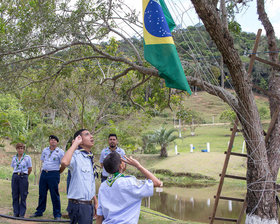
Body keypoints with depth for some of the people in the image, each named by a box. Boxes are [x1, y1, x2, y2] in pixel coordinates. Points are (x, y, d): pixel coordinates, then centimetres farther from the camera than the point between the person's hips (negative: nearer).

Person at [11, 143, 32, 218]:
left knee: (23, 196, -1)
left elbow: (30, 169, 6)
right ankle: (16, 213, 12)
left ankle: (22, 214, 5)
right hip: (15, 176, 3)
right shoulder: (14, 158, 11)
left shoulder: (27, 157, 1)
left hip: (23, 177, -3)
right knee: (15, 195, 4)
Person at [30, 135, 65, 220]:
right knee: (42, 194, 11)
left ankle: (57, 214, 2)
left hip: (54, 174, -5)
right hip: (43, 173, 5)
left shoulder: (60, 152, -4)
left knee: (55, 195, -4)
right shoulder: (45, 150, 12)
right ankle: (39, 212, 22)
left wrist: (57, 173, 5)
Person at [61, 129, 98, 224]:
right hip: (78, 205, -8)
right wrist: (75, 143, -25)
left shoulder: (90, 158, 14)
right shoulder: (76, 155, -13)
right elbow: (64, 162, -38)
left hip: (89, 204, 8)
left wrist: (95, 202, 22)